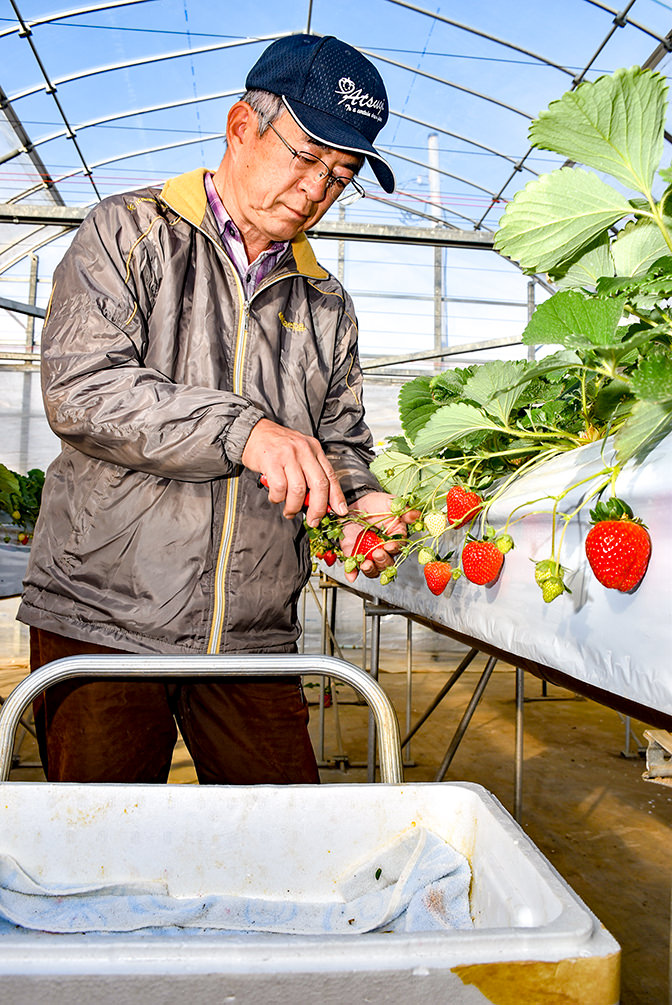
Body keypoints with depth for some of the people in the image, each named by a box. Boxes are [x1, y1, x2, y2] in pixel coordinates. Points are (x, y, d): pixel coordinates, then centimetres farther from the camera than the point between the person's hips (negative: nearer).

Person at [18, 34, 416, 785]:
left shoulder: (324, 303, 15)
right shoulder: (130, 233, 1)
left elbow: (341, 441, 18)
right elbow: (79, 387, -14)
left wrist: (357, 502, -5)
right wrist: (241, 429, -25)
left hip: (255, 639, 4)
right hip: (102, 621, -3)